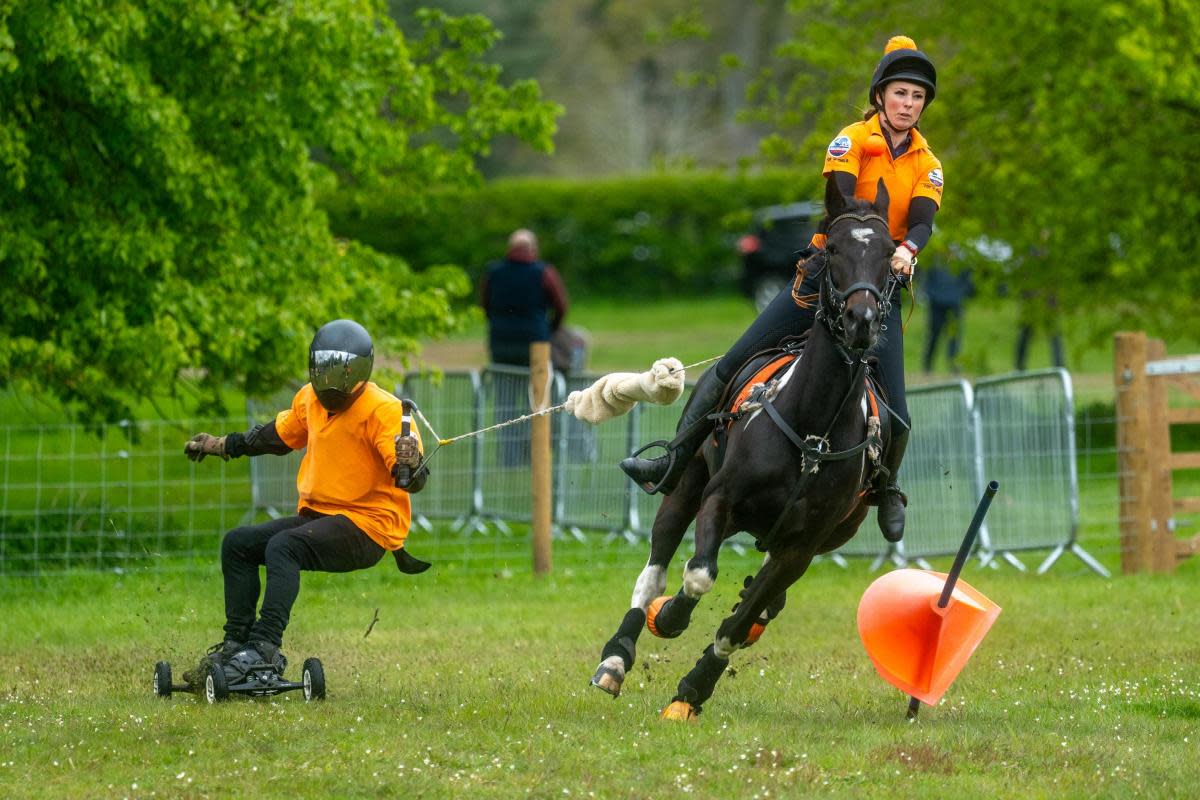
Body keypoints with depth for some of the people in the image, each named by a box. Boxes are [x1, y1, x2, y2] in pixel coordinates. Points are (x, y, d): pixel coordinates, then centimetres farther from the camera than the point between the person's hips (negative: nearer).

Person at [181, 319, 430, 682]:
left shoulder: (382, 410, -17)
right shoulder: (310, 399, 5)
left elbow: (410, 481, -25)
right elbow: (281, 435, 27)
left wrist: (408, 464, -49)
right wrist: (223, 445, 32)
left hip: (369, 524, -8)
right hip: (317, 515, 8)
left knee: (283, 547, -30)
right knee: (237, 544, -1)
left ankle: (265, 646, -39)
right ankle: (235, 645, -5)